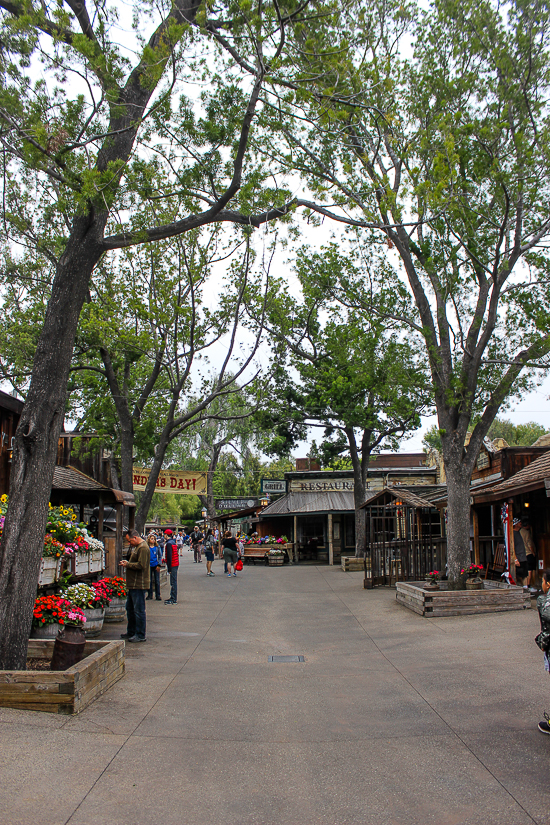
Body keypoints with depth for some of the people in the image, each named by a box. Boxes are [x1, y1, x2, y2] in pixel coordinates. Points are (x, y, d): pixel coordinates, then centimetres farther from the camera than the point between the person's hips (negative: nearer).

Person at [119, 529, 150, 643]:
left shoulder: (143, 548, -17)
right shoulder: (136, 547, 17)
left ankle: (141, 635, 3)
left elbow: (141, 565, -24)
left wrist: (127, 564, -14)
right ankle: (131, 632, 30)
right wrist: (127, 562, 10)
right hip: (133, 584, 11)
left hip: (139, 585, -11)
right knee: (130, 608, 19)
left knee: (139, 610, -4)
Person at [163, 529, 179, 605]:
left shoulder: (168, 544, -15)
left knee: (173, 582, -7)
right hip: (175, 564, 10)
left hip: (172, 565, -10)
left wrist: (169, 569, -18)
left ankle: (173, 600, -5)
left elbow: (169, 556, -19)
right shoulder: (173, 542, 15)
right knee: (173, 582, 15)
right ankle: (173, 597, 22)